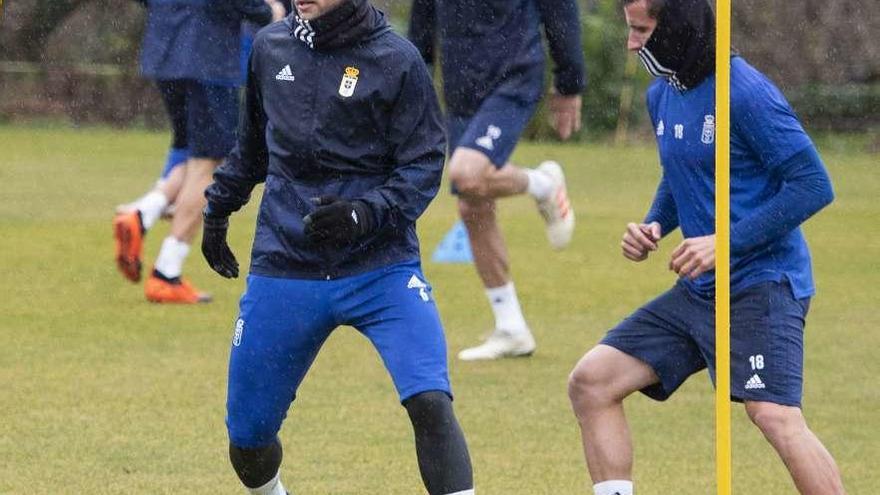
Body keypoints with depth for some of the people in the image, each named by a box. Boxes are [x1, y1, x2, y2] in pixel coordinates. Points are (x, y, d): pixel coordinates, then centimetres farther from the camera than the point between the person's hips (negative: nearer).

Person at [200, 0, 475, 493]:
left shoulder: (396, 59, -7)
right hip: (284, 265, 4)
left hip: (382, 267, -4)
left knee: (430, 401, -23)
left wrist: (363, 216, -25)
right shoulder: (270, 49, 7)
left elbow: (423, 164, -9)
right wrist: (218, 209, 32)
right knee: (247, 435, 7)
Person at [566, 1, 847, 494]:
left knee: (776, 417, -26)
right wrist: (654, 225, 7)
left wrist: (727, 241, -20)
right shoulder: (662, 96, 10)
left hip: (760, 283, -9)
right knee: (591, 382, 3)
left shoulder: (744, 93, -16)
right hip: (697, 291, 9)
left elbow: (814, 184, -17)